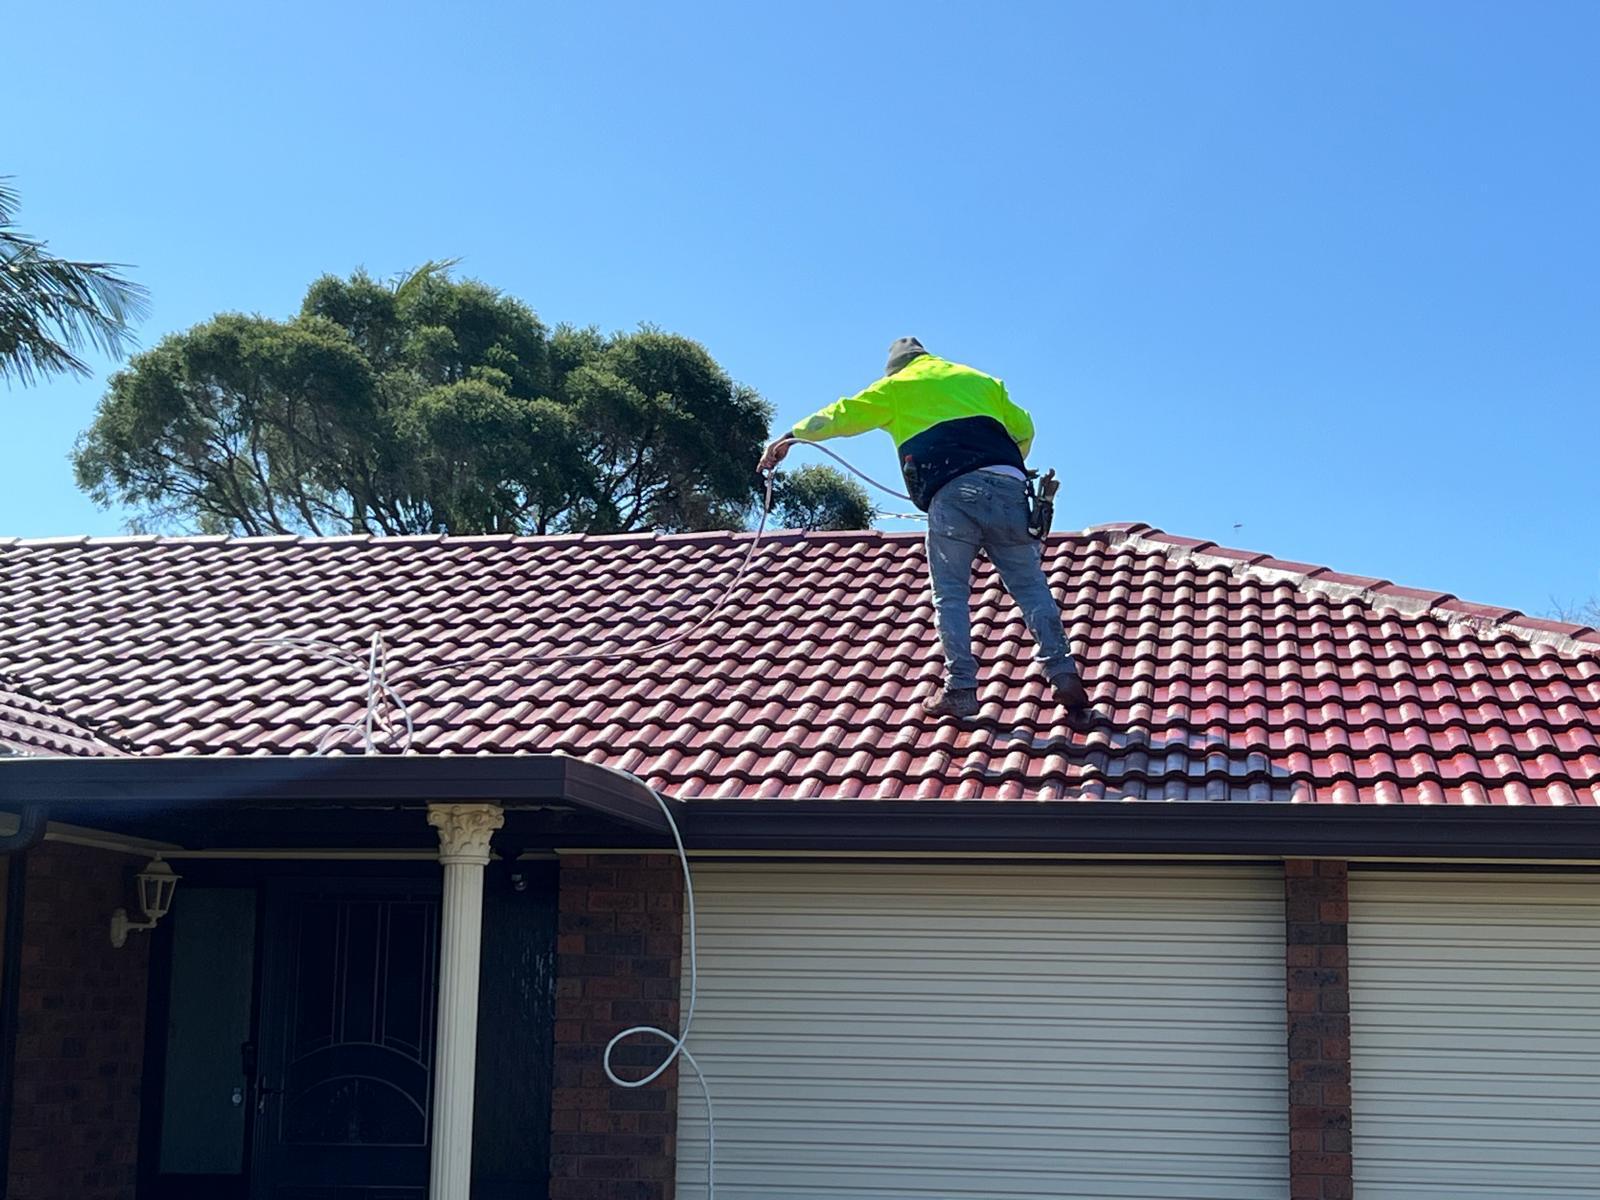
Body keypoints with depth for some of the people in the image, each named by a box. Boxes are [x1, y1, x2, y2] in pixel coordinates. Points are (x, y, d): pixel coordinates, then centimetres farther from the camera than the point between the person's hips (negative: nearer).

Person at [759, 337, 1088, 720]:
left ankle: (960, 688, -6)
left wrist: (789, 437, 31)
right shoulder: (979, 380, 29)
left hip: (952, 494, -3)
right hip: (1008, 486, 3)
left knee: (951, 594, 2)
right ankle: (1062, 673, -5)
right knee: (1030, 586, 4)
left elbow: (841, 416, 23)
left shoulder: (896, 386, 20)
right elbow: (1023, 429, 29)